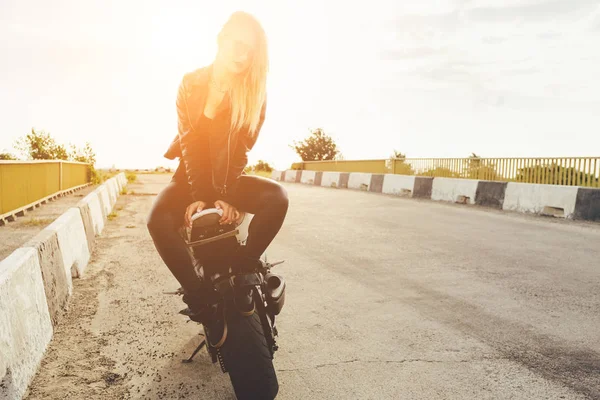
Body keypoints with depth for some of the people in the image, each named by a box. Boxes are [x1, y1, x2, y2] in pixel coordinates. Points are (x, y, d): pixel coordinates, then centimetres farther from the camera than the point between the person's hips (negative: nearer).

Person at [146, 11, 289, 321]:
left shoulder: (255, 92, -4)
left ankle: (241, 268, -17)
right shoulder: (192, 84, -5)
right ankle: (197, 293, -17)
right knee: (159, 221, -29)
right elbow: (189, 142, -11)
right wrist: (198, 196, -22)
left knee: (277, 198, -29)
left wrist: (226, 196, -22)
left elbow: (242, 148, -10)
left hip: (230, 176, 1)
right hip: (191, 175, 0)